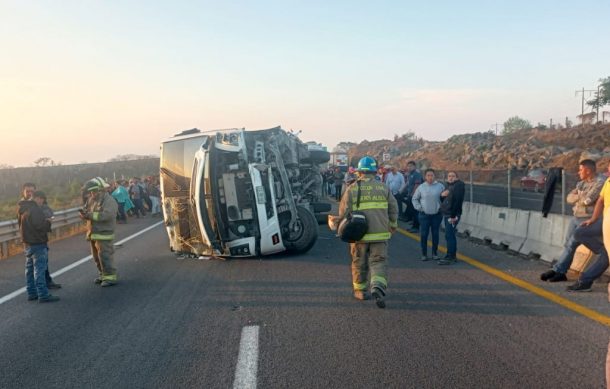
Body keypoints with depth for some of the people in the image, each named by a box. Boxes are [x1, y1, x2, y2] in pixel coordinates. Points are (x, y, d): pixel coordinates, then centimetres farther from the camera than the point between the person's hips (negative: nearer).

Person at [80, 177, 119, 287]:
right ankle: (102, 274, 27)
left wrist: (90, 215, -24)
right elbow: (87, 210, 16)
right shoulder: (92, 200, 13)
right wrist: (84, 214, -9)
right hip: (93, 234, 8)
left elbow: (106, 215, -25)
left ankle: (110, 277, -2)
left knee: (105, 256, -8)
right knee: (97, 257, 15)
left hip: (104, 234, -8)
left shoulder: (109, 201, -13)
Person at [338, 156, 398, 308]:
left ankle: (360, 290, 23)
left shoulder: (351, 189, -3)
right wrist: (392, 226, 21)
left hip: (359, 234, 0)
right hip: (380, 234, 1)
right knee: (379, 262, 3)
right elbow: (393, 210, 7)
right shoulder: (384, 188, 3)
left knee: (359, 263, 14)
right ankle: (378, 287, -18)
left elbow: (343, 213, -3)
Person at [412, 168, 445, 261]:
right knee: (423, 235, 0)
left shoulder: (440, 186, 0)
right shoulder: (421, 187, 2)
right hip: (424, 215, 0)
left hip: (437, 215, 0)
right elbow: (415, 199, 9)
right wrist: (419, 207, -2)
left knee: (435, 234, 7)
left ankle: (435, 253, 19)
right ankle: (424, 254, 11)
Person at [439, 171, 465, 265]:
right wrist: (442, 195, -5)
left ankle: (449, 257, -8)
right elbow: (443, 199, 19)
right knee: (451, 235, 13)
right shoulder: (449, 185, 18)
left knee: (449, 236, -11)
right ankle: (453, 256, 20)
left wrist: (453, 215, -24)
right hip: (446, 214, 9)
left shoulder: (459, 185, -10)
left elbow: (457, 201, -19)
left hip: (452, 215, -9)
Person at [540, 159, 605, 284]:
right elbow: (569, 198, 8)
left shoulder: (599, 183, -9)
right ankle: (561, 273, 5)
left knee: (572, 242, -17)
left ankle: (556, 270, -10)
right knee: (568, 245, 3)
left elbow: (588, 200, -21)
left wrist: (578, 196, -1)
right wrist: (581, 196, -9)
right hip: (575, 218, 8)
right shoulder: (581, 183, 16)